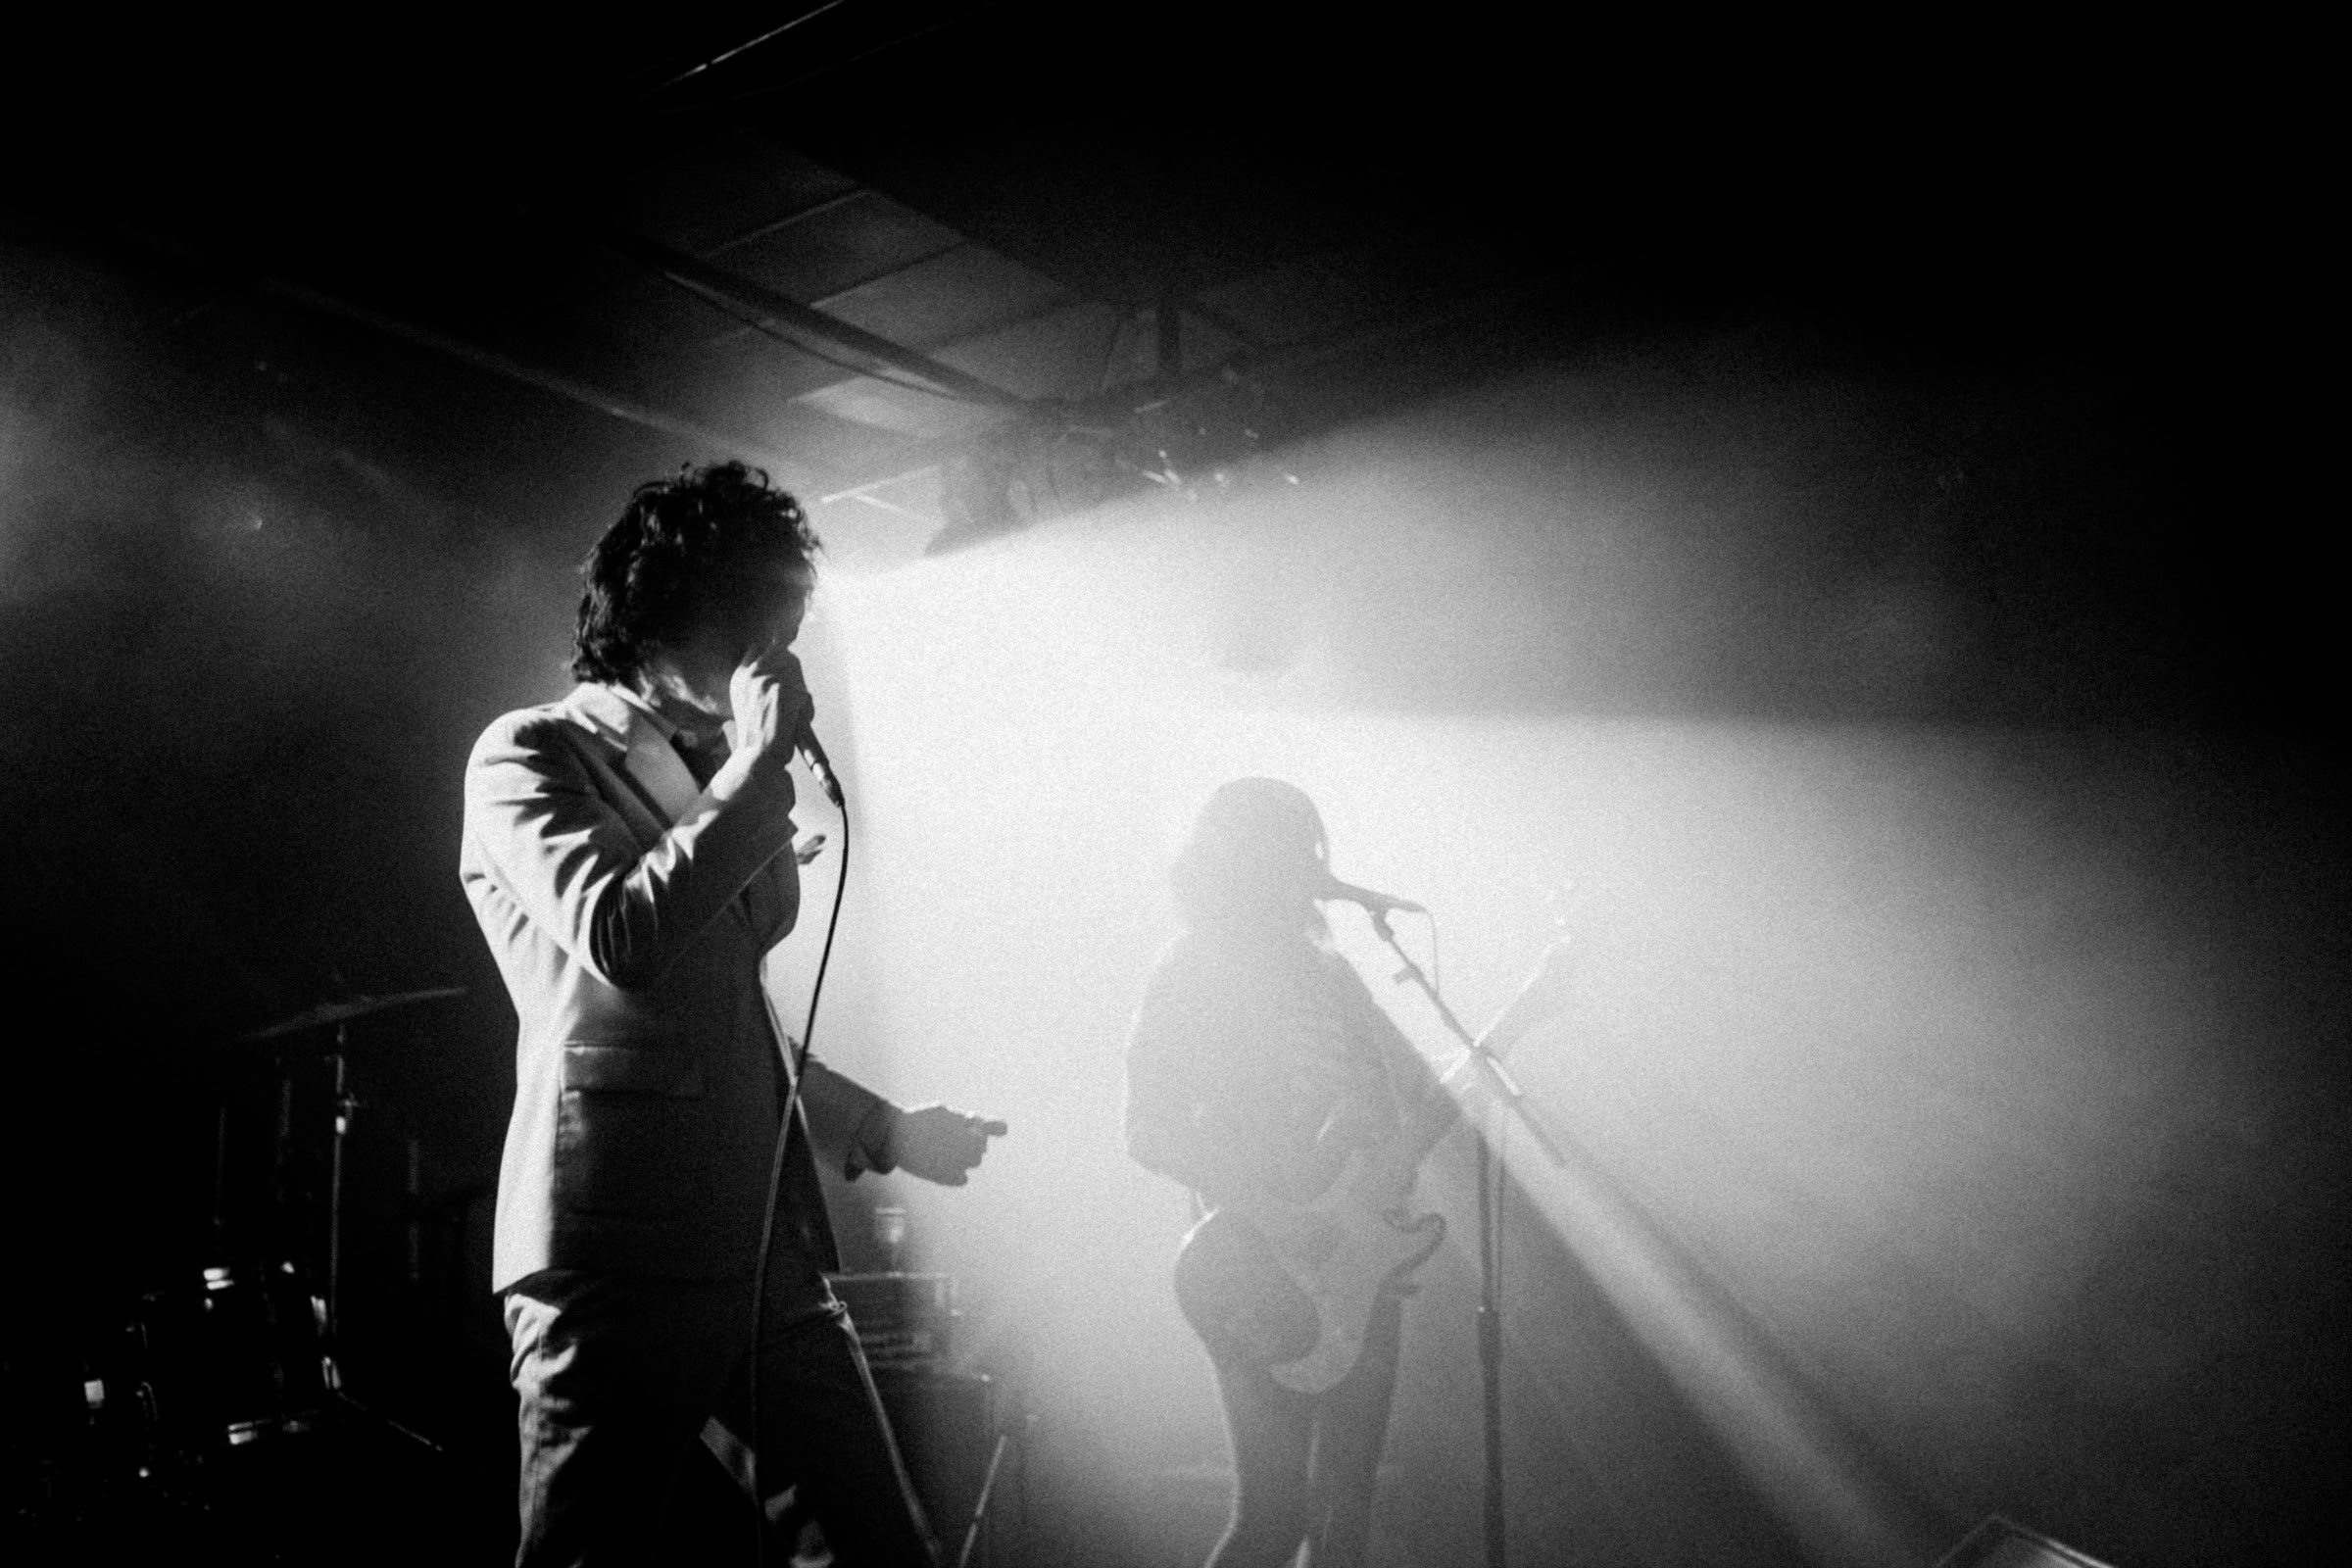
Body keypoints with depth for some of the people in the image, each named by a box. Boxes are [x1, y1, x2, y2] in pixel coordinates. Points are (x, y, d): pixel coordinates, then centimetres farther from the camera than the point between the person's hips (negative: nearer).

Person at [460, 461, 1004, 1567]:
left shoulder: (725, 779, 21)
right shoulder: (527, 758, 0)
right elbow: (622, 942, -19)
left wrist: (889, 1130, 25)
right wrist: (757, 765, -10)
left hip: (767, 1248, 7)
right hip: (616, 1255, -7)